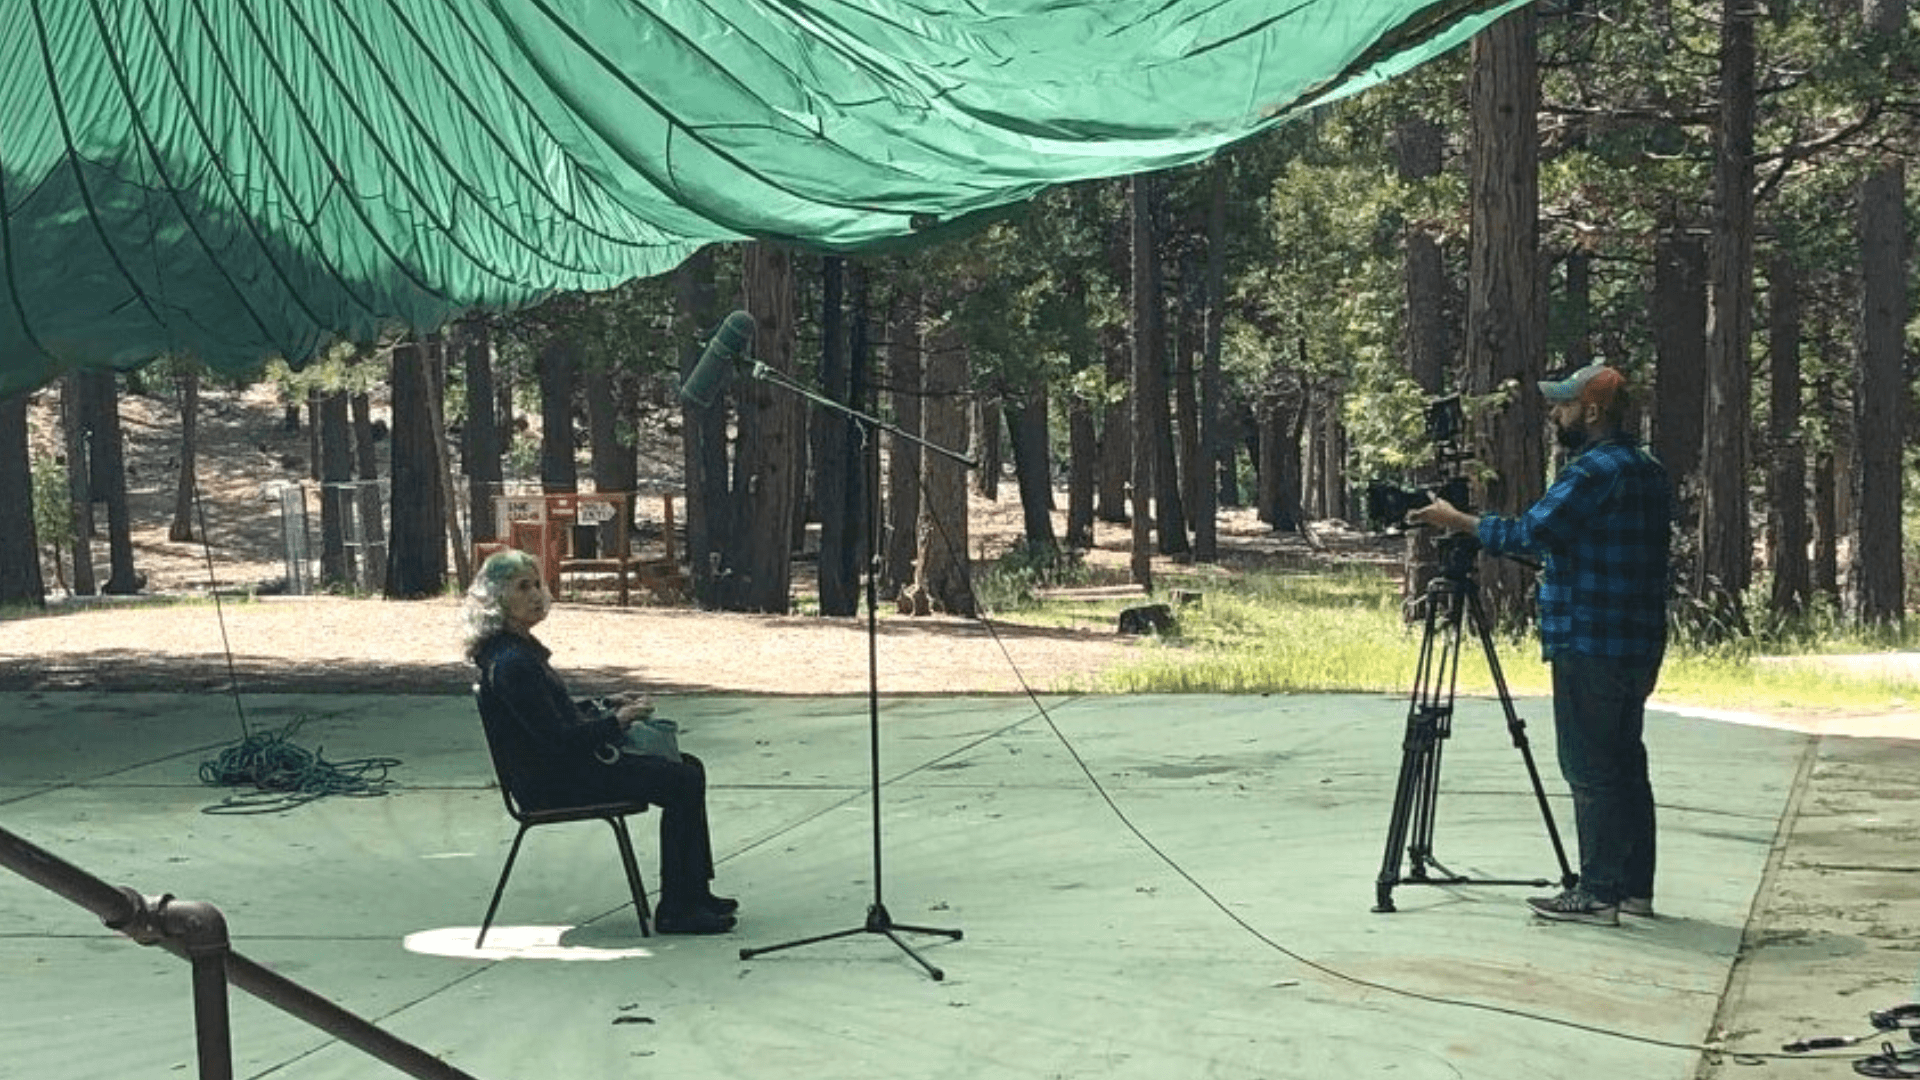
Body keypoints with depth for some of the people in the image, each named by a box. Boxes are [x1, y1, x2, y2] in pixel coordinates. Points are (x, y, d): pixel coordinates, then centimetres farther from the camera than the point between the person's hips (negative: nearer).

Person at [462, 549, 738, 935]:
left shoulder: (521, 647, 11)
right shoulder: (510, 663, -22)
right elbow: (557, 738, -24)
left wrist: (607, 704, 11)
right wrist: (616, 720, -14)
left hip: (570, 763, 11)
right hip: (552, 784, -11)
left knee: (688, 769, 11)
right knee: (682, 784, -16)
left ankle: (693, 892, 16)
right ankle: (676, 911, -10)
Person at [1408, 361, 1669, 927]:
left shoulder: (1593, 472, -15)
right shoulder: (1652, 472, 15)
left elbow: (1530, 533, -18)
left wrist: (1457, 520, -8)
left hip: (1589, 647, -10)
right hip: (1639, 645, 10)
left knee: (1590, 770, -6)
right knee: (1625, 763, 13)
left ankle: (1598, 893, -5)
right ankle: (1635, 886, 17)